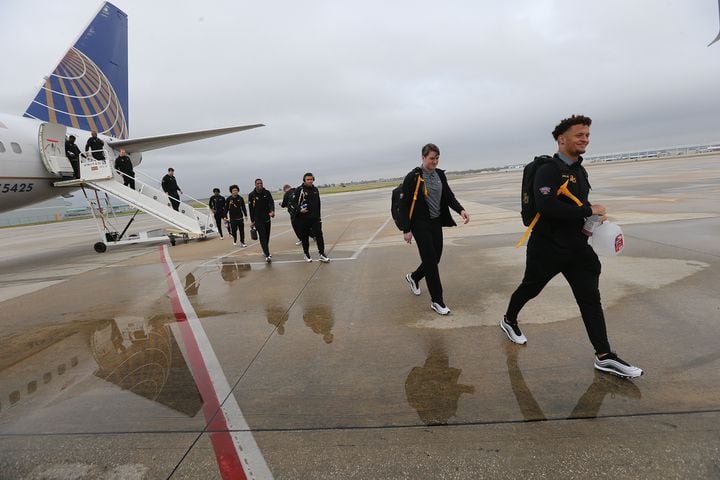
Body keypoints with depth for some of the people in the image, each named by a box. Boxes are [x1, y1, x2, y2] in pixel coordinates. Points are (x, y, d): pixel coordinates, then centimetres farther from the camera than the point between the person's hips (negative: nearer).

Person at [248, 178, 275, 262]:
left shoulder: (267, 193, 0)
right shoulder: (252, 195, -4)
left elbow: (271, 202, -12)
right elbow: (251, 209, 1)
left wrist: (272, 211, -32)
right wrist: (252, 221, 2)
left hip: (267, 218, 3)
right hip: (258, 219, -3)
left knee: (267, 236, 13)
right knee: (262, 236, -12)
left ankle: (265, 251, 33)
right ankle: (267, 255, -16)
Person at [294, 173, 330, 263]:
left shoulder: (315, 189, 11)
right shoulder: (299, 190, -6)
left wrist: (318, 216, 18)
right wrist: (299, 210, -21)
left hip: (315, 218, 4)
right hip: (303, 219, -3)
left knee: (319, 235, -5)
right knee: (305, 237, 7)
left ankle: (322, 254, -1)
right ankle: (306, 255, 22)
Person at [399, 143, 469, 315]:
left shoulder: (440, 175, 6)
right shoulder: (413, 177, -13)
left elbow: (449, 196, 5)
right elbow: (404, 204, -12)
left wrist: (461, 210, -14)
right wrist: (406, 229, -14)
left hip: (436, 223, 6)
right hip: (421, 225, -6)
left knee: (435, 259, 12)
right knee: (430, 260, -4)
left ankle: (414, 277, 42)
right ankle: (436, 301, 6)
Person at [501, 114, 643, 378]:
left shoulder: (580, 171, 11)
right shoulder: (548, 170, -17)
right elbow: (547, 207, -31)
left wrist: (593, 217, 4)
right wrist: (589, 210, -23)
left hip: (577, 247, 7)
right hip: (547, 248, -7)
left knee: (590, 298, 3)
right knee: (529, 289, 13)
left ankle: (604, 356, 9)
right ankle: (509, 321, 38)